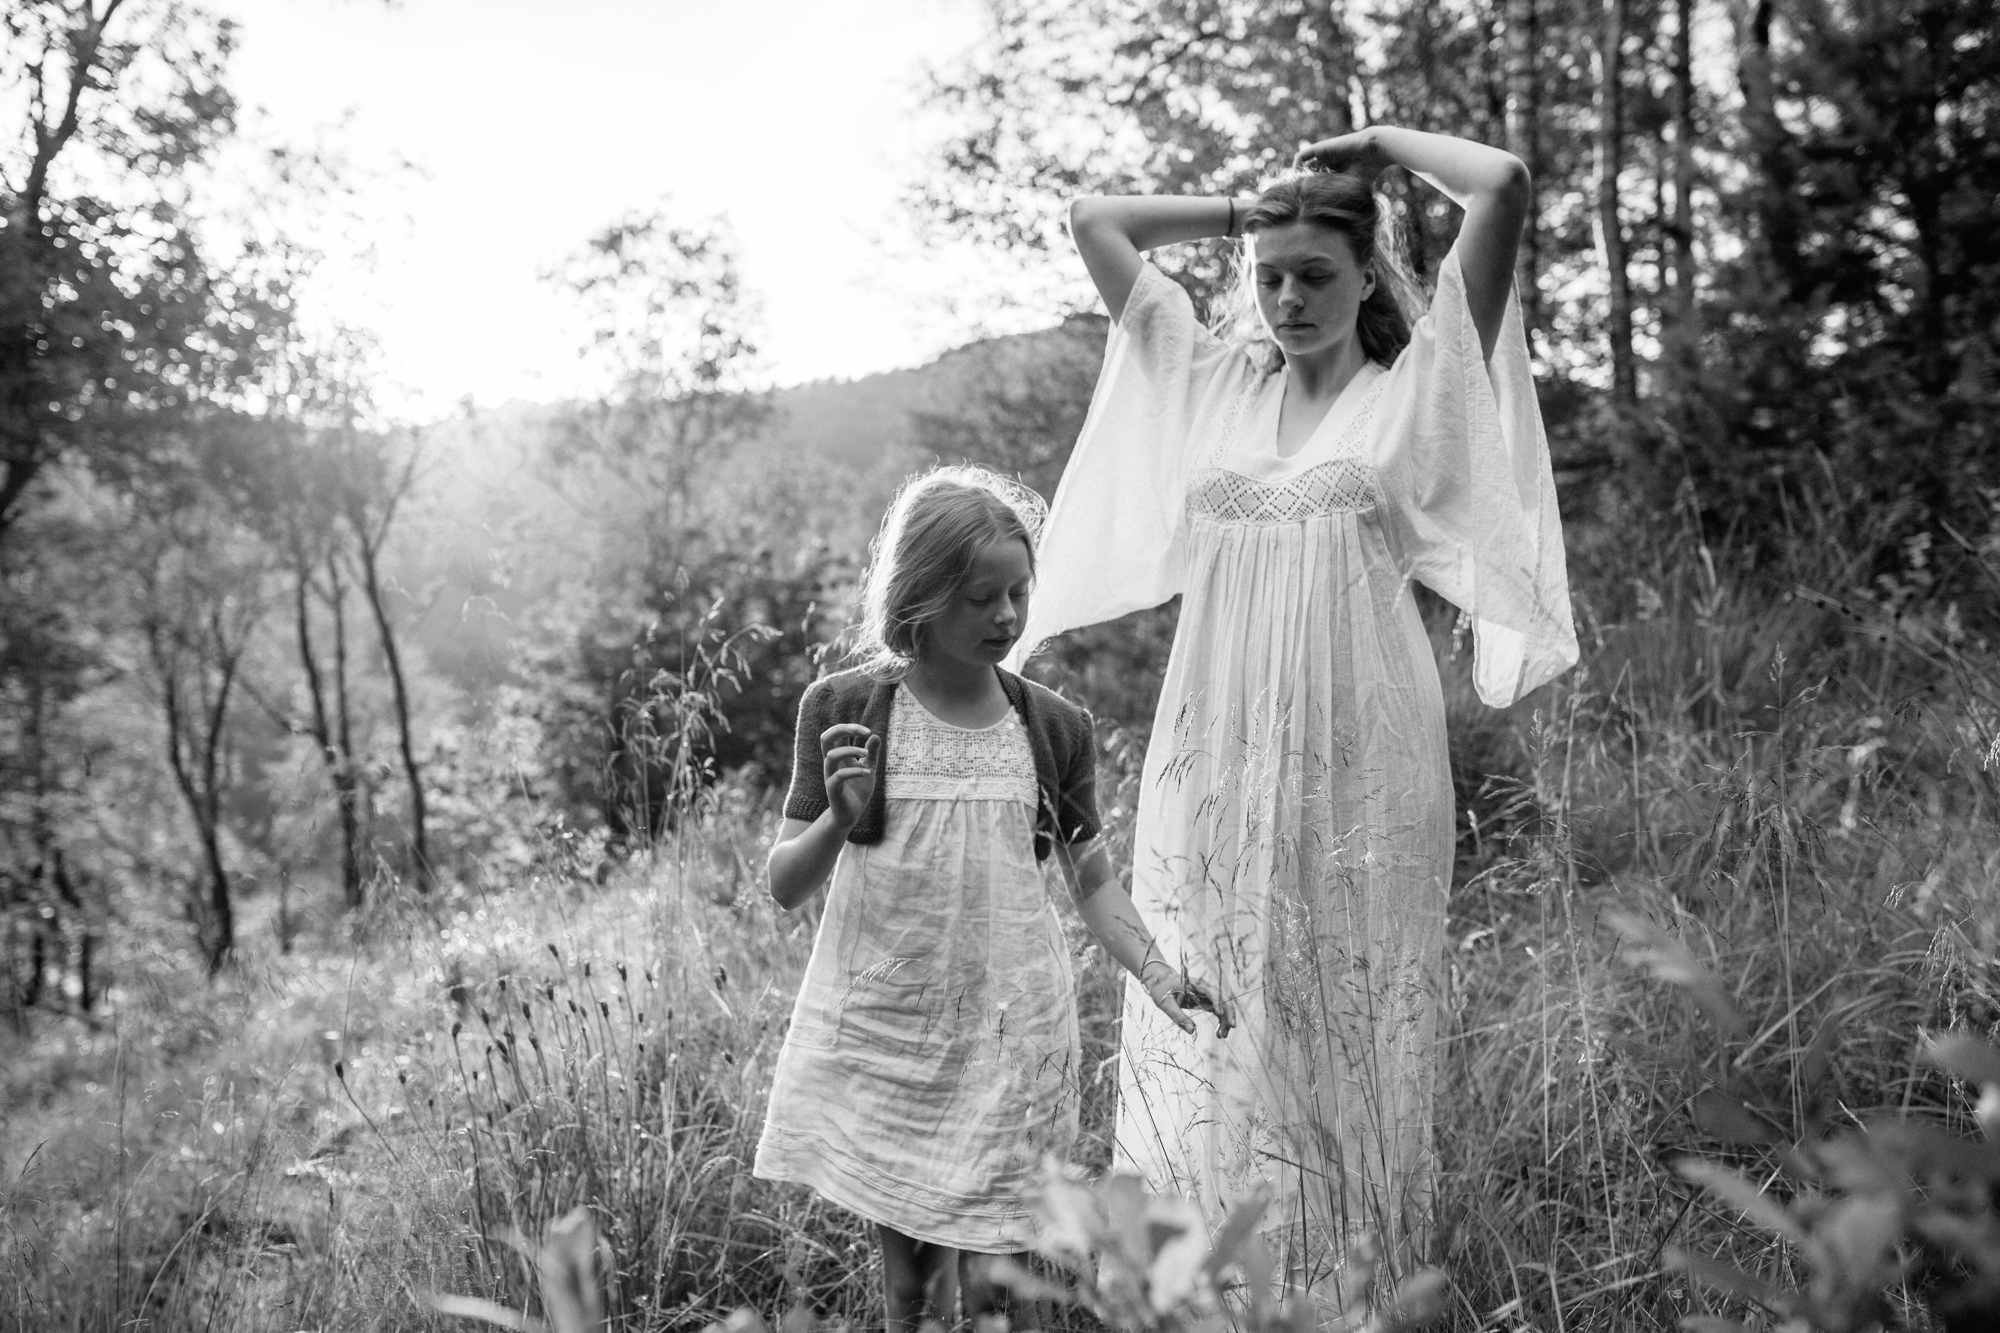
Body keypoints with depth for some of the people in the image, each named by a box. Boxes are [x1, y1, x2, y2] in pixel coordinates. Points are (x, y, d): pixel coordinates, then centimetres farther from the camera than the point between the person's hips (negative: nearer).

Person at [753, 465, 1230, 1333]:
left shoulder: (1052, 727, 1)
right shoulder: (844, 709, -4)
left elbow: (1091, 879, 9)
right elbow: (785, 887, -1)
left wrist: (1155, 973, -6)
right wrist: (840, 819, -21)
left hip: (1008, 1032, 1)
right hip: (876, 1033, -1)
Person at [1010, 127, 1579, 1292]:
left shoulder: (1418, 389, 5)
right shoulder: (1213, 381, 14)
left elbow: (1506, 186, -4)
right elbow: (1094, 221, 20)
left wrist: (1380, 145, 9)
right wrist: (1243, 211, 19)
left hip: (1358, 775, -3)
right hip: (1211, 770, 3)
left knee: (1345, 1057, 2)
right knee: (1199, 1053, 1)